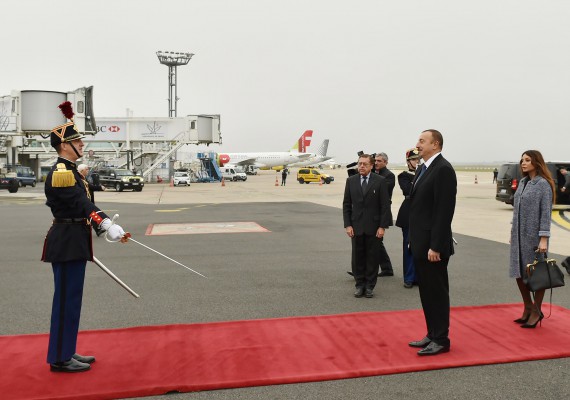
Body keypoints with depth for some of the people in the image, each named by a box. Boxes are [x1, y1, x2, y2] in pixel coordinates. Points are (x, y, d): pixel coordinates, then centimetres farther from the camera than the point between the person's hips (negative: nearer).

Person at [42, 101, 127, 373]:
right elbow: (81, 203, -30)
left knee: (70, 298, 15)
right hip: (67, 243, -10)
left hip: (73, 240, 10)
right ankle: (60, 358, 7)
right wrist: (107, 224, -42)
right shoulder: (61, 173, -17)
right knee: (66, 298, -3)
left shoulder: (68, 171, 15)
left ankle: (66, 352, 25)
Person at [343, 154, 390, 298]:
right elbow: (346, 205, 6)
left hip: (373, 226, -2)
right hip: (356, 226, 2)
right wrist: (347, 225, -2)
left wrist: (382, 226, -9)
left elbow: (385, 205, -4)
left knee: (372, 257, 5)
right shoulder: (351, 181, 4)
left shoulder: (380, 181, -3)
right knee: (357, 257, 6)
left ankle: (370, 286, 16)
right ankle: (360, 285, 17)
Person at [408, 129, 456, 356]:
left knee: (437, 292, 1)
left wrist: (435, 246, -21)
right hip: (420, 244, 9)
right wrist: (414, 240, 15)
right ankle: (432, 335, 26)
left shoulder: (443, 169, -15)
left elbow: (444, 210, -20)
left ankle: (441, 340, 12)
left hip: (433, 245, -9)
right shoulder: (424, 169, 14)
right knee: (426, 292, 15)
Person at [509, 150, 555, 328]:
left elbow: (546, 213, -13)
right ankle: (528, 308, 26)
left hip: (534, 236, -7)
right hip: (519, 236, 7)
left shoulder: (543, 184, -9)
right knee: (519, 272, 11)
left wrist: (543, 239, -17)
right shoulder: (523, 182, 11)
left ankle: (536, 311, 16)